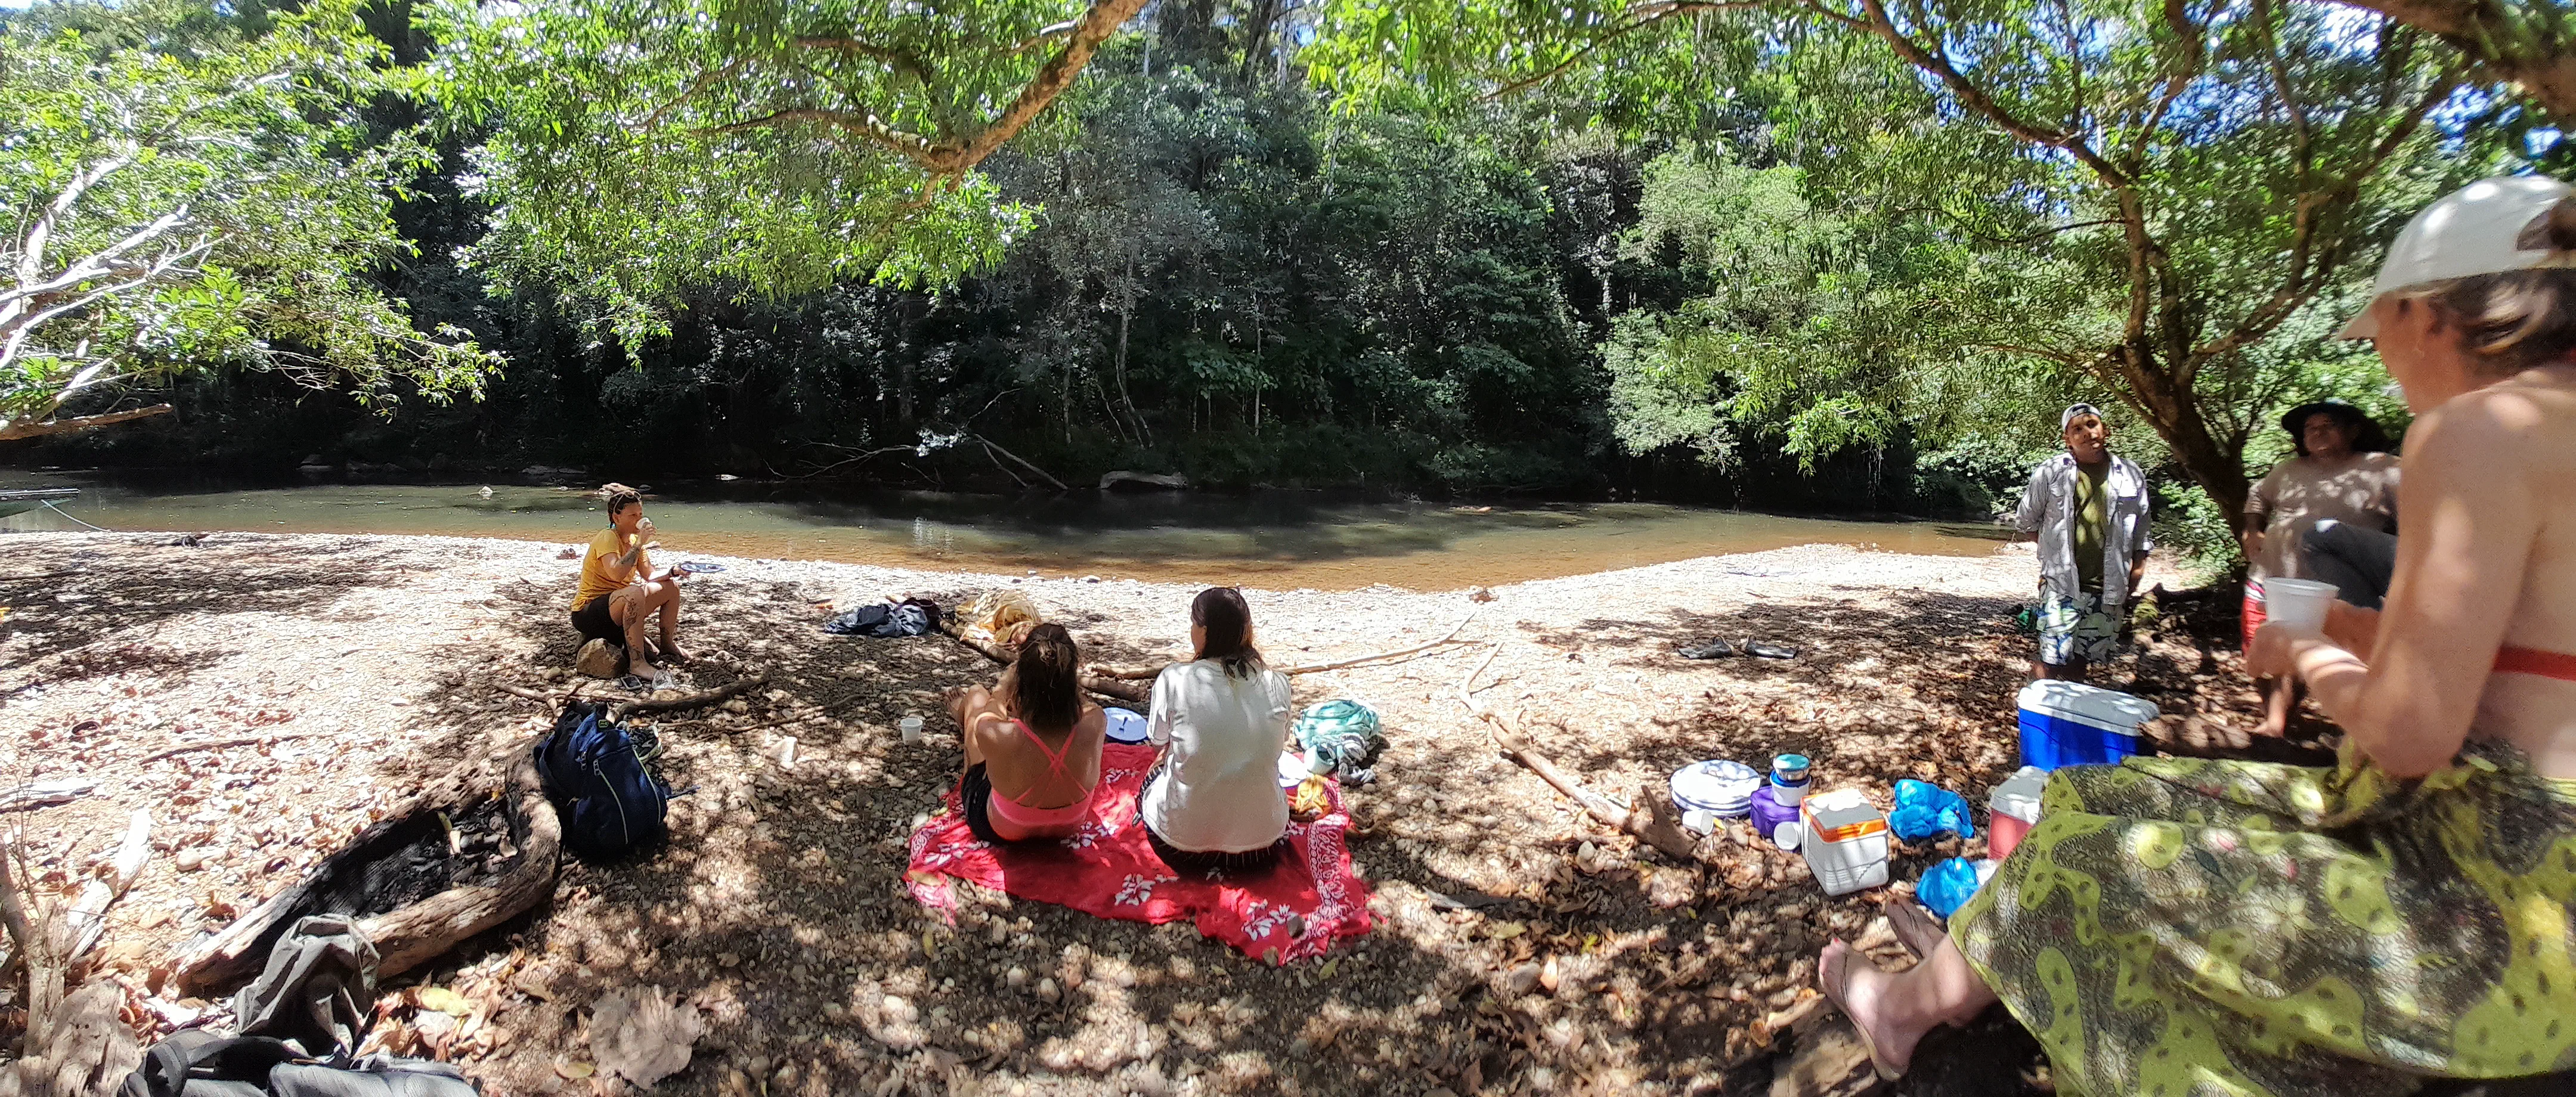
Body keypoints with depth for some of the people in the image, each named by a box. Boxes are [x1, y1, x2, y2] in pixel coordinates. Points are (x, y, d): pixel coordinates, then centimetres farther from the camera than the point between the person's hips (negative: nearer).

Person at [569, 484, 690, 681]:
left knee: (671, 586, 8)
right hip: (587, 612, -9)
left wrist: (673, 572, -14)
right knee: (635, 592, -38)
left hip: (618, 605, 9)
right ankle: (637, 663, -35)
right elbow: (617, 574, -37)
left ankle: (668, 647, 15)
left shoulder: (634, 539, 7)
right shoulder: (607, 538, -19)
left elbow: (650, 575, 4)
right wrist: (640, 544, -31)